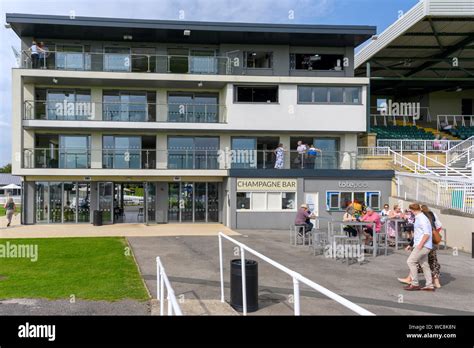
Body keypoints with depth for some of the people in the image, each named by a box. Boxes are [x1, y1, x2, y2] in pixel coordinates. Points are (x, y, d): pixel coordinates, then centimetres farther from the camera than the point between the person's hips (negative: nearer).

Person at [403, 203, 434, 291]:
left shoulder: (422, 219, -14)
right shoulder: (418, 218, 16)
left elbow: (427, 234, -21)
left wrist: (420, 245, -21)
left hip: (423, 246, -10)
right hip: (423, 246, 10)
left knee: (410, 261, -9)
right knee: (424, 265, 12)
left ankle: (414, 284, -5)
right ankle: (429, 286, 16)